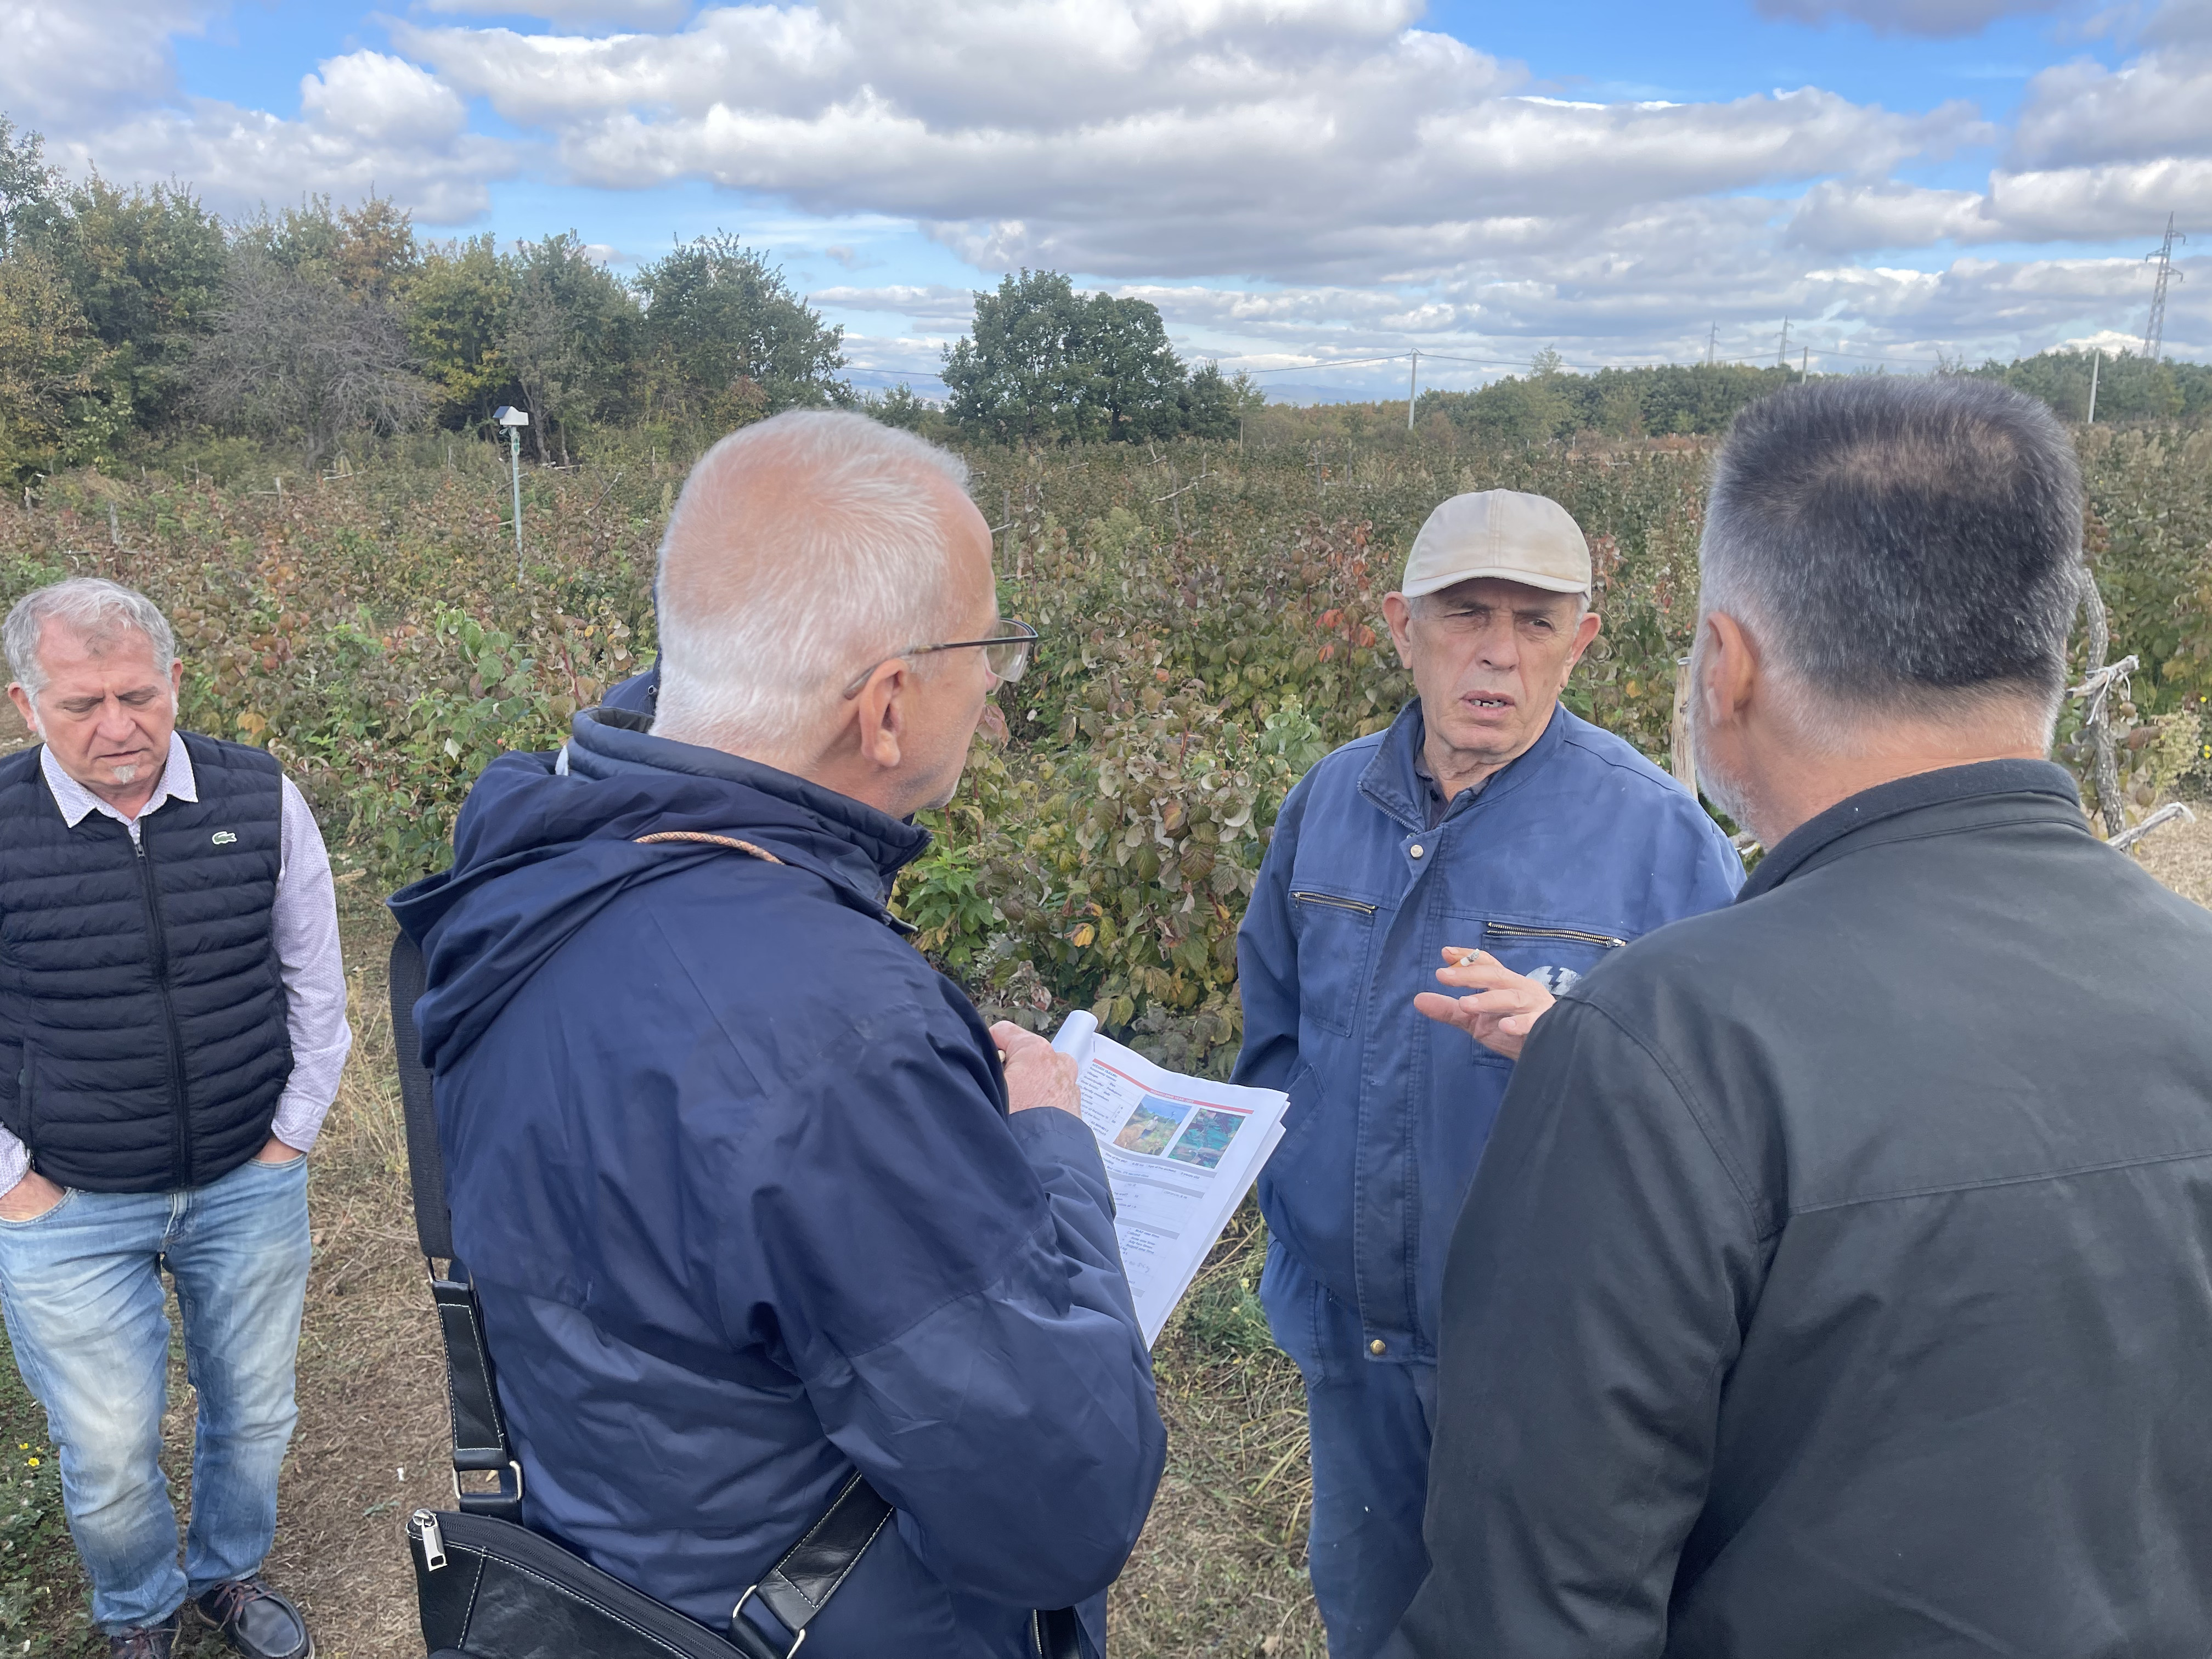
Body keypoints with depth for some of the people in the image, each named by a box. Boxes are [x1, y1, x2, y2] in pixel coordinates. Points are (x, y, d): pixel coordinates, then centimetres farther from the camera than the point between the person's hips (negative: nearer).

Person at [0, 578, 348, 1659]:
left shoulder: (260, 801, -10)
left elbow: (313, 977, 3)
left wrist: (292, 1133, 3)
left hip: (249, 1186, 2)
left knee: (254, 1416, 19)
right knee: (108, 1457, 12)